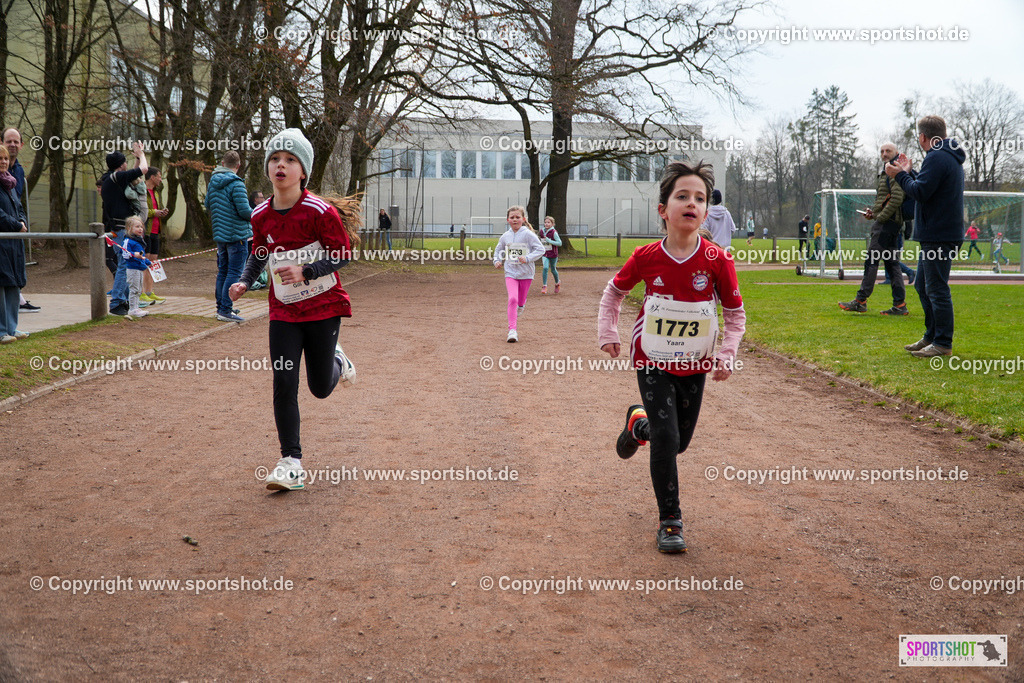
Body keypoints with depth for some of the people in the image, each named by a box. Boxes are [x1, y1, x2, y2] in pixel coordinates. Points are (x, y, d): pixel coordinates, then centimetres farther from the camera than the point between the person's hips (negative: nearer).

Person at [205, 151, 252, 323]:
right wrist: (255, 214, 0)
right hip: (237, 234, -8)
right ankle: (225, 310, -7)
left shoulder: (212, 182, 8)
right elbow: (244, 210, -19)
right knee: (234, 273, -5)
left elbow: (207, 205, 18)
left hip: (219, 234, 8)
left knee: (223, 271, 16)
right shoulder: (236, 184, -16)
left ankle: (221, 307, 22)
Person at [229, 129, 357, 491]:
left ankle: (336, 360, 42)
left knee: (321, 388, 5)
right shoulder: (261, 215, -1)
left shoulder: (320, 211, -16)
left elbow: (343, 253, -11)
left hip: (323, 306, -3)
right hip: (283, 310, 3)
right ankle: (291, 464, 2)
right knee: (284, 385, -5)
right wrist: (244, 281, -2)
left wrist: (306, 272, -23)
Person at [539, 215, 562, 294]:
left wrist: (549, 241, -24)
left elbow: (560, 243, -18)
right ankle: (544, 286, -13)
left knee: (553, 270, 12)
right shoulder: (542, 232, 3)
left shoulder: (554, 232, -14)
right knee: (545, 268, -18)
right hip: (545, 254, 3)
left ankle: (557, 283, 41)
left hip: (553, 255, -3)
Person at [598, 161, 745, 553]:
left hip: (694, 366, 2)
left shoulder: (717, 261, -15)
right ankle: (670, 521, 3)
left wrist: (727, 355, -14)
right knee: (666, 437, -11)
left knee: (680, 442, 13)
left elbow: (735, 314, -2)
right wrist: (607, 332, -1)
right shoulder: (646, 257, -14)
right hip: (652, 362, -2)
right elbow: (614, 291, 6)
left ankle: (639, 424, 47)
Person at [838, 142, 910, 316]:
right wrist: (874, 212, 13)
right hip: (890, 224, 10)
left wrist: (880, 217, -16)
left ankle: (861, 301, -10)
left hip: (887, 223, -10)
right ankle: (900, 304, 7)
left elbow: (897, 198, -20)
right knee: (892, 263, 7)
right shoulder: (885, 173, 24)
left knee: (871, 260, -11)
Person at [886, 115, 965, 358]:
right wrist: (908, 173, 23)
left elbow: (920, 192, -21)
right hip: (935, 235, 11)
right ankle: (931, 337, 23)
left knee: (936, 288, -6)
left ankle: (943, 343, -2)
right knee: (923, 286, 17)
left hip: (939, 236, -11)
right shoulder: (950, 157, 18)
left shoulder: (936, 158, -15)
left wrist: (900, 175, -7)